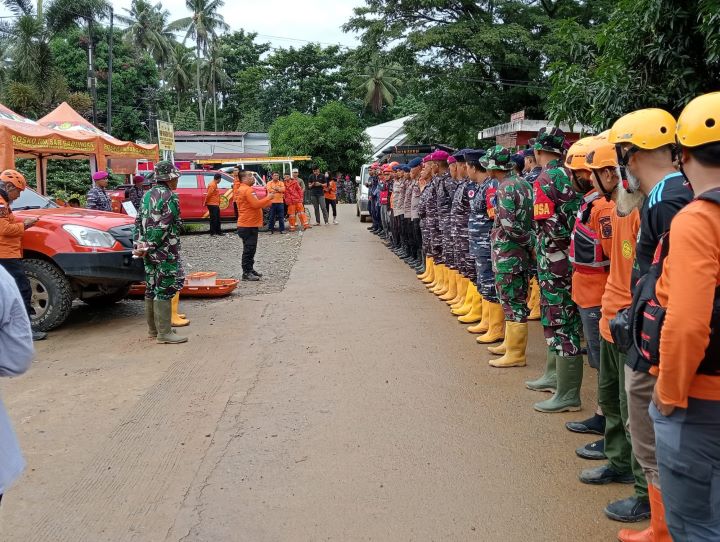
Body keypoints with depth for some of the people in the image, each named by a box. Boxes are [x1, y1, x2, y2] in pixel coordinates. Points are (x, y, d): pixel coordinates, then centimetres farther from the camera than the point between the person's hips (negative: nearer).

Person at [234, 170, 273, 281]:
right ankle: (246, 273, -7)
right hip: (248, 225, -11)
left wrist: (267, 201, 14)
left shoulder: (241, 189, 19)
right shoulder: (247, 190, -16)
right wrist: (268, 198, -12)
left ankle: (250, 270, 23)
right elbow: (256, 204, -23)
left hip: (247, 225, 11)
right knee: (249, 249, -8)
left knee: (250, 249, 16)